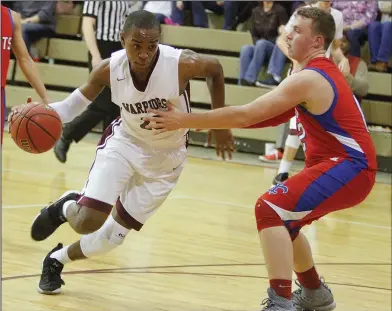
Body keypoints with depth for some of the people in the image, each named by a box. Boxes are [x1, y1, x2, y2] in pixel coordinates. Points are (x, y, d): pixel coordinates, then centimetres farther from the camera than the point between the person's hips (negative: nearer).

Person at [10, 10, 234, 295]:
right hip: (124, 143, 1)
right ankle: (65, 207, 21)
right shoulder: (109, 69, -21)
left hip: (165, 159, 0)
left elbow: (215, 69, -8)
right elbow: (77, 103, -5)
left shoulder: (183, 64, -30)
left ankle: (56, 260, 31)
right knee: (87, 222, -17)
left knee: (112, 235, 3)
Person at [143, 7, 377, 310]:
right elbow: (276, 115, 16)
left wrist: (184, 121, -18)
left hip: (349, 167, -10)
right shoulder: (323, 72, 14)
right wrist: (220, 123, 4)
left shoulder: (309, 80, -18)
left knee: (270, 209, -22)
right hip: (346, 165, 10)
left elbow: (246, 115, -21)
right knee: (282, 216, 24)